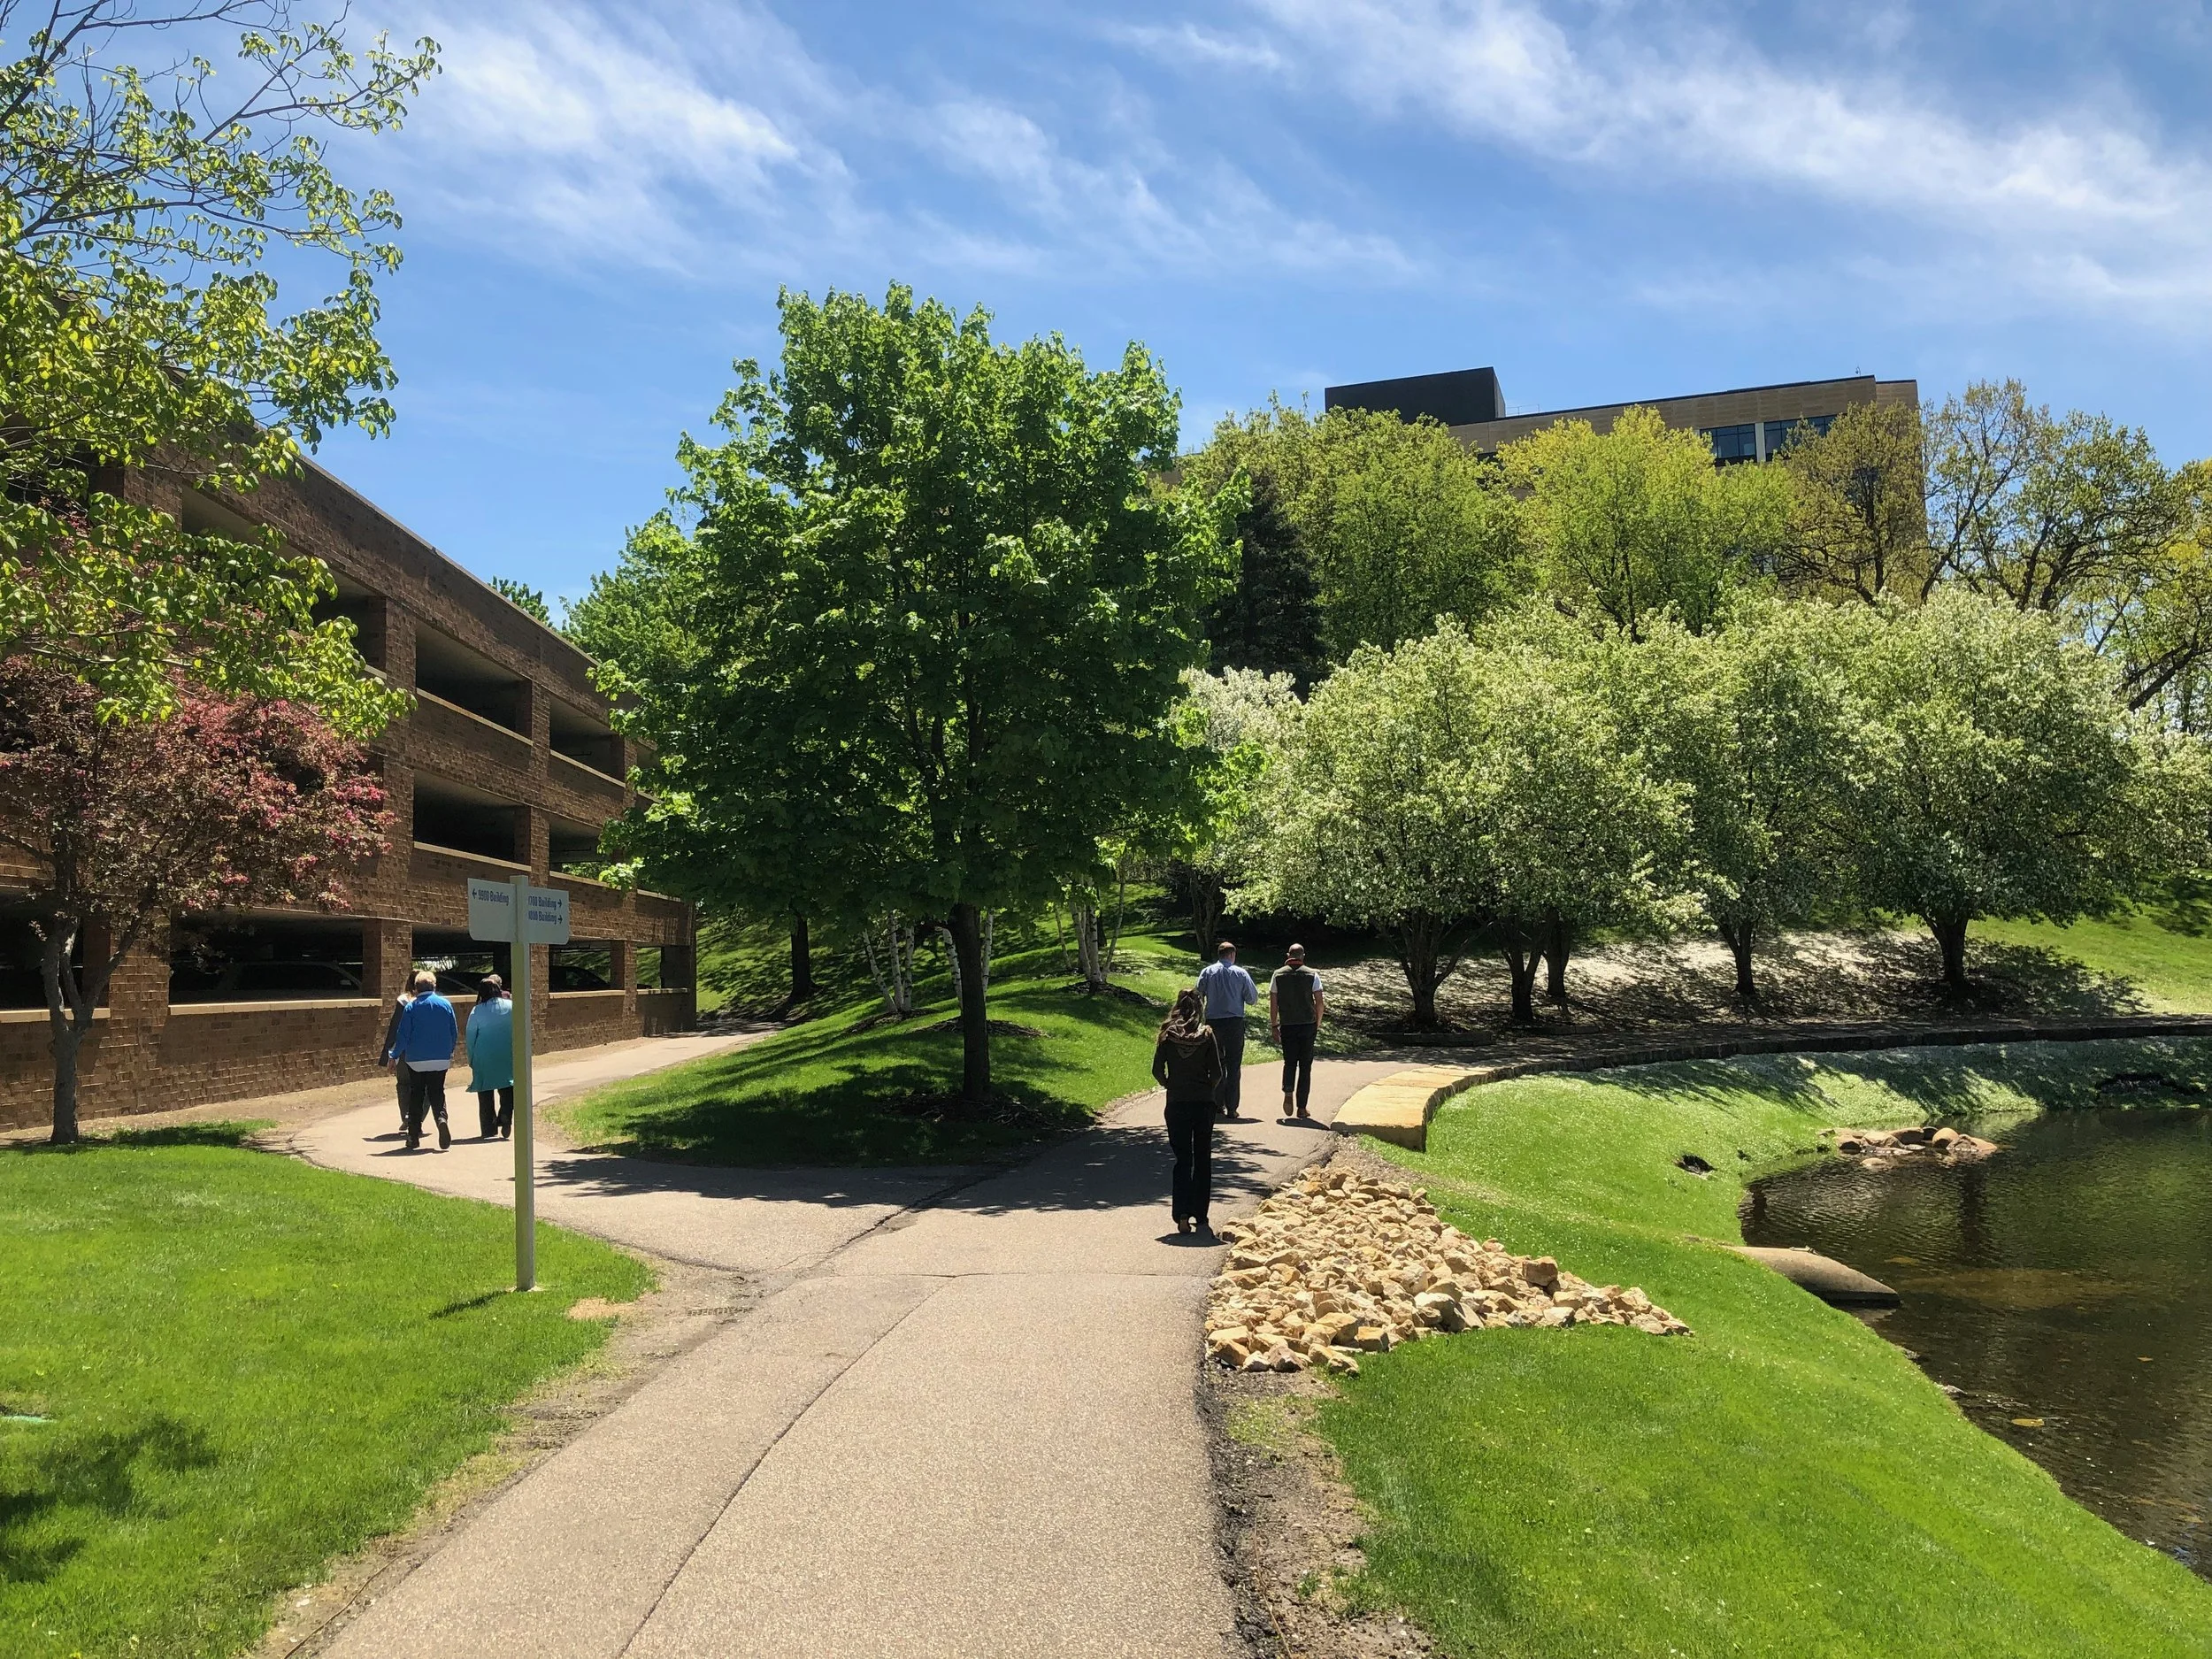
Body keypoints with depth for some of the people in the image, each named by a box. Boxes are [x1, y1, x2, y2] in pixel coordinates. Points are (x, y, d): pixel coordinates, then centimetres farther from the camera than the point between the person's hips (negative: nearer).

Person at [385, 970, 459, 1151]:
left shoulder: (411, 1007, -5)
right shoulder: (445, 1005, 2)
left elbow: (403, 1035, -5)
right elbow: (455, 1033, 7)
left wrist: (394, 1054, 10)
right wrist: (450, 1053, 22)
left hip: (416, 1061, -1)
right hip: (440, 1060, 1)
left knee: (416, 1097, 9)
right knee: (437, 1094, 8)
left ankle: (413, 1137, 9)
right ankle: (442, 1118, -22)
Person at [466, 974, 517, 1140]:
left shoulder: (477, 1012, -7)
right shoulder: (511, 1007, -3)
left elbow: (470, 1037, -2)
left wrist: (471, 1060, 8)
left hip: (484, 1059, -1)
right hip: (507, 1057, 1)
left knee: (485, 1095, 9)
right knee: (507, 1090, 10)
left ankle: (488, 1129, 8)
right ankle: (505, 1116, -15)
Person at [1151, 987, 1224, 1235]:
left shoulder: (1167, 1035, -3)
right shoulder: (1206, 1035, -5)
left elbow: (1157, 1070, -5)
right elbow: (1217, 1073, -6)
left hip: (1177, 1104, 1)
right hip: (1203, 1103, -1)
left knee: (1182, 1160, 9)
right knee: (1203, 1161, 9)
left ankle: (1182, 1218, 2)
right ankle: (1201, 1219, 8)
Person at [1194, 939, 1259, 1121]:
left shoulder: (1207, 972, 2)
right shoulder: (1240, 973, -1)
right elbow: (1252, 998, 2)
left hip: (1213, 1022, 2)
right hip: (1235, 1022, -1)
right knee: (1234, 1067, 3)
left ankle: (1218, 1105, 13)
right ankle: (1232, 1109, -1)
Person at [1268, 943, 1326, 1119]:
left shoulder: (1278, 975, 2)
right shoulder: (1312, 975, -1)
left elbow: (1273, 1003, 0)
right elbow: (1319, 1003, -3)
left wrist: (1274, 1026, 6)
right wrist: (1318, 1023, 10)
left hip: (1287, 1026, 1)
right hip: (1308, 1025, -1)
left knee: (1289, 1062, 13)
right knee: (1305, 1065, 6)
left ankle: (1288, 1093, -11)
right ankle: (1302, 1107, 5)